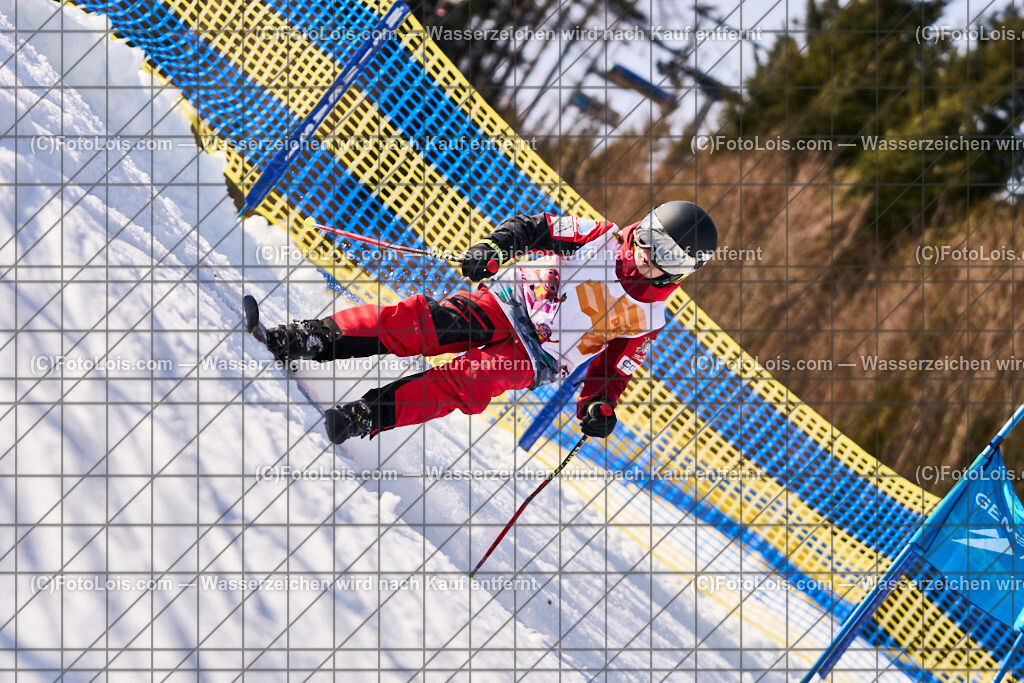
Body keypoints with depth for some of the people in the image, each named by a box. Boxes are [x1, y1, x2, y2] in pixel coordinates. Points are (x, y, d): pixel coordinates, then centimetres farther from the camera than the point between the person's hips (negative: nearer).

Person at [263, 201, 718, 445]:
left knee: (468, 381, -29)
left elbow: (615, 368, 9)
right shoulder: (603, 237, 4)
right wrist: (494, 246, -12)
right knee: (425, 322, -22)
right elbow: (540, 228, 5)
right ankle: (309, 341, -26)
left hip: (539, 357, -1)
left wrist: (599, 406, -9)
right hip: (508, 298, 1)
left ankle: (369, 416, -36)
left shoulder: (646, 318, 3)